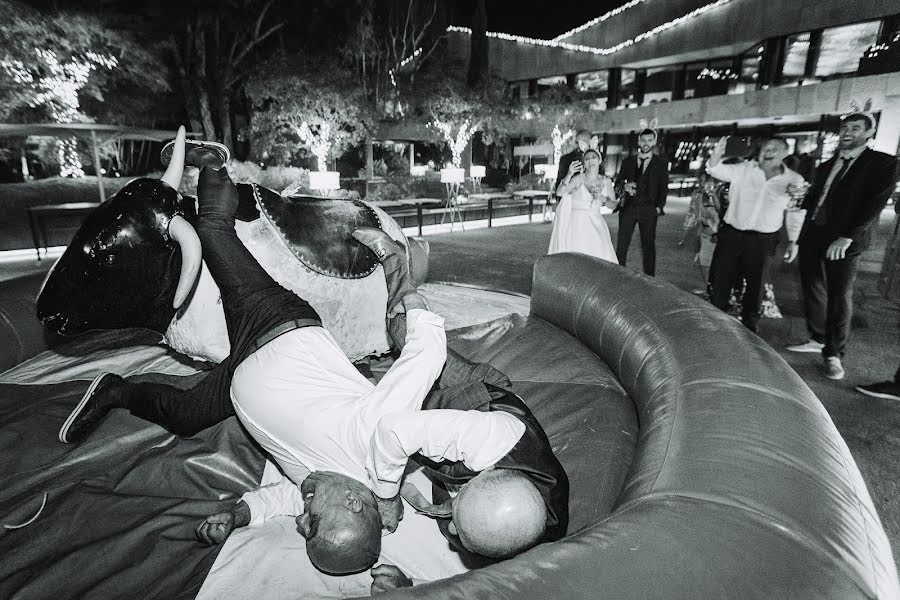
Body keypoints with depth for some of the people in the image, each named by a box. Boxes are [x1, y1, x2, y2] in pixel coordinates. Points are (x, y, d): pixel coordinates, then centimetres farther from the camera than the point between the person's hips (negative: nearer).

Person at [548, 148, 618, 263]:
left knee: (600, 257, -6)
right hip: (577, 223, -4)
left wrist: (601, 198, -8)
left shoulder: (606, 181, 6)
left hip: (596, 224, 4)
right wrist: (569, 174, -35)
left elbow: (614, 205, 11)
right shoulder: (578, 179, -7)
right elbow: (559, 192, -22)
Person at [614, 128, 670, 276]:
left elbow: (663, 187, 7)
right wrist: (624, 186, -10)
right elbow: (618, 182, 13)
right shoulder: (628, 161, 13)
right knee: (621, 244, -2)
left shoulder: (661, 163, 9)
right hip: (628, 208, 1)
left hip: (648, 209, -1)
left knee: (648, 245, 2)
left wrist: (659, 207, -4)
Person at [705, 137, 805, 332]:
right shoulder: (744, 169, -3)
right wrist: (715, 158, -36)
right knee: (720, 279, 6)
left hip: (763, 240, 1)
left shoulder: (794, 180, 1)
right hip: (731, 233, 0)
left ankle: (749, 326, 29)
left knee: (755, 283, 13)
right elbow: (720, 171, -17)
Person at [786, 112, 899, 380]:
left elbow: (875, 205, -11)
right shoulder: (826, 167, 15)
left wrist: (847, 238, -21)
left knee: (839, 298, 0)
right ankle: (817, 339, 27)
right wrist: (798, 240, 12)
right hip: (812, 238, 5)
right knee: (813, 292, 10)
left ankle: (834, 354, 12)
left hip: (843, 244, -5)